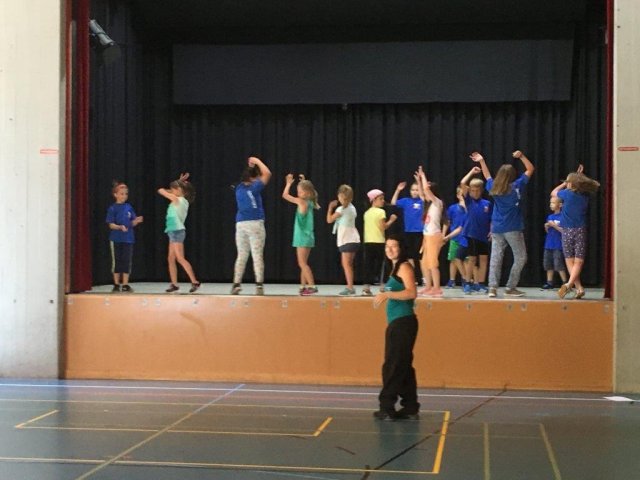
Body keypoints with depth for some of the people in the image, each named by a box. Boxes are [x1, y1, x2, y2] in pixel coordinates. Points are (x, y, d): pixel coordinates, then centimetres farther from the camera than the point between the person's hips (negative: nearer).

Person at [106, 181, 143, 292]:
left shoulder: (129, 207, 6)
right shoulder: (113, 208, -4)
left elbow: (132, 223, 8)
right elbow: (111, 224, -8)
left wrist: (137, 221, -13)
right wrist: (120, 227, -25)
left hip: (128, 238, 3)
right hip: (116, 239, -3)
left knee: (127, 262, 3)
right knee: (117, 261, 5)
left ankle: (125, 284, 9)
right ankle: (116, 284, 14)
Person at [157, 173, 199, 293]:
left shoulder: (179, 200, -12)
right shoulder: (180, 200, 13)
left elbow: (161, 191, -8)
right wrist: (179, 183, 22)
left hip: (177, 231, -10)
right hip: (173, 231, 10)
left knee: (180, 259, -11)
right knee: (171, 259, 9)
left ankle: (194, 282, -13)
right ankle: (174, 284, 11)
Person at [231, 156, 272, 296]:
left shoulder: (239, 188, 10)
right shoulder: (254, 188, -8)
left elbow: (247, 178, 32)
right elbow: (267, 173, -7)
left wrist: (250, 166, 27)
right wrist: (257, 161, 3)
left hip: (240, 225, 6)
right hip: (255, 224, -6)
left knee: (241, 256, 12)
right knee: (257, 255, -4)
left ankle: (236, 284, 8)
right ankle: (259, 285, -10)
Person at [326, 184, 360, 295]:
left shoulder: (341, 209, -12)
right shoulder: (352, 208, 12)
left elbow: (329, 220, -8)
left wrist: (330, 207, 3)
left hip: (347, 240, -9)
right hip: (352, 239, 9)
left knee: (346, 264, -11)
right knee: (347, 264, 14)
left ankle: (350, 287, -16)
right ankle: (349, 286, 17)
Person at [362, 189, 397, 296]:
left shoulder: (367, 212, 12)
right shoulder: (381, 212, -8)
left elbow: (367, 227, 12)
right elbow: (383, 227, -14)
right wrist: (391, 220, -3)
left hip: (368, 242, 6)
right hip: (379, 242, -6)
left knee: (369, 265, 5)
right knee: (380, 264, 1)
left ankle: (366, 287, 1)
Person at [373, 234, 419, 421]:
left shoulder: (404, 267, -9)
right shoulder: (396, 268, 19)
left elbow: (412, 293, -22)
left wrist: (388, 294, -24)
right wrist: (386, 295, 11)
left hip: (403, 323, -10)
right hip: (396, 323, 10)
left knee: (392, 366, -8)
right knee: (403, 366, 12)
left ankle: (387, 408, -5)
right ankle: (410, 407, 17)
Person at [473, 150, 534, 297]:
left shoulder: (493, 188, 5)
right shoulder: (516, 186, -6)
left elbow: (487, 176, 28)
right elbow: (530, 169, 2)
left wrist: (481, 161, 34)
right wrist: (521, 156, 6)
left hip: (496, 229, 5)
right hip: (513, 229, -5)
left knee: (495, 258, 4)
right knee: (520, 258, 6)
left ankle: (492, 287, -5)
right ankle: (510, 288, 2)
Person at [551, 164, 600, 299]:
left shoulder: (568, 194, -7)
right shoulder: (585, 195, 2)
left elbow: (554, 192, 13)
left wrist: (564, 183, 19)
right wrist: (580, 177, 24)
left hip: (568, 231, -2)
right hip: (581, 230, 2)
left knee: (569, 261, 7)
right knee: (579, 261, -1)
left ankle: (579, 287, -6)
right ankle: (569, 284, -23)